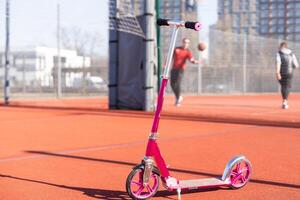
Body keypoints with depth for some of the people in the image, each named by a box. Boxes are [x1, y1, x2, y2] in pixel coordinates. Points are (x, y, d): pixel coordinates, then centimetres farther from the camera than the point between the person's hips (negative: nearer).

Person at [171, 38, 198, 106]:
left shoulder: (188, 52, -3)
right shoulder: (176, 49, 8)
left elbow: (191, 59, -20)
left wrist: (195, 61, -42)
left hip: (181, 69, -4)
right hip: (174, 68, 4)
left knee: (178, 83, -17)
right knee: (172, 84, 6)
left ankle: (178, 99, -5)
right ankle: (178, 97, 27)